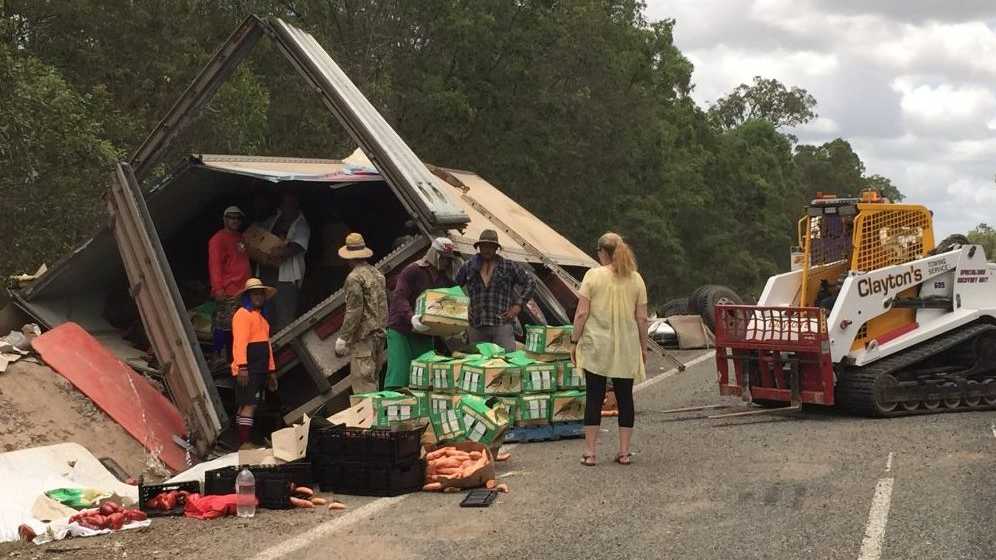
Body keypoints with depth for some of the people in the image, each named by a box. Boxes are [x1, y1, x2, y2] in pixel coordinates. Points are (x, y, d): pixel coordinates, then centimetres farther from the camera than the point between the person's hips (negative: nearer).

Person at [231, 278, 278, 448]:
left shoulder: (260, 317, 24)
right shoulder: (243, 314, -7)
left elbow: (266, 345, 26)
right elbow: (239, 342, -17)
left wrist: (271, 371, 24)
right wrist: (242, 367, -26)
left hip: (259, 370, 9)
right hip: (247, 370, -9)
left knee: (245, 406, 10)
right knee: (249, 405, -14)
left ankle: (243, 443, 13)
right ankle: (244, 444, -17)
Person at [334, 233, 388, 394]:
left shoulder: (354, 278, -14)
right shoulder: (377, 274, 13)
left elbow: (354, 310, -19)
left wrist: (343, 338, -16)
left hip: (363, 337, -9)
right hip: (379, 334, 9)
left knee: (361, 380, -7)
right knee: (372, 379, 16)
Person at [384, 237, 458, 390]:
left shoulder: (444, 279, 11)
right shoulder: (413, 271, -10)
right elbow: (398, 298, -19)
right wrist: (411, 317, -36)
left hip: (424, 334, 6)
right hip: (401, 331, -6)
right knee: (398, 377, -12)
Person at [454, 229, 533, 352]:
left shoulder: (509, 267, 7)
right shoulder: (468, 267, 11)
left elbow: (528, 283, 14)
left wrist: (518, 305, 4)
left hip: (502, 324, -2)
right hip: (477, 327, 2)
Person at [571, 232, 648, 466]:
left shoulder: (593, 275, -5)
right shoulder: (636, 279, 3)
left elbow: (582, 314, -8)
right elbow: (642, 318, 3)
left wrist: (575, 341, 1)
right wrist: (643, 347, 14)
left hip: (597, 347, -2)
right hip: (626, 350, 2)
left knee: (595, 397, 3)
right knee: (625, 397, 9)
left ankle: (590, 452, 4)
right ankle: (624, 452, 12)